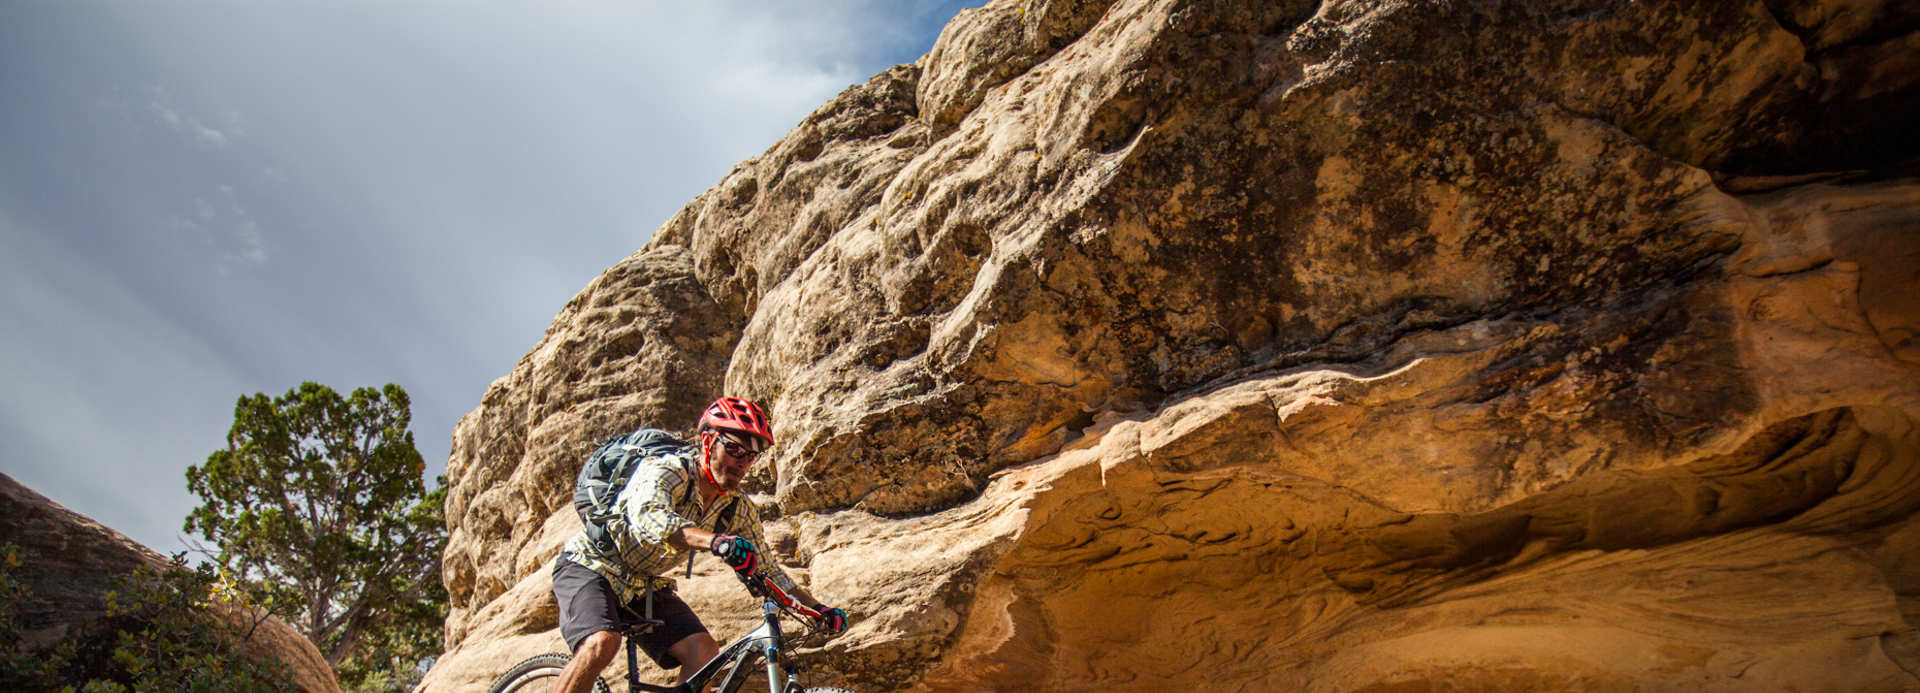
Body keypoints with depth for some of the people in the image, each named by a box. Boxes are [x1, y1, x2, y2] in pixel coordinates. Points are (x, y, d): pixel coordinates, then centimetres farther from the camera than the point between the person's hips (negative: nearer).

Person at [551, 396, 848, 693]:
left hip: (645, 586, 6)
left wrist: (817, 607, -12)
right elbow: (649, 518, -47)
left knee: (704, 652, -15)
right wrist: (715, 541, -64)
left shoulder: (739, 510, -6)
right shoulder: (664, 470, -26)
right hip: (589, 566, -6)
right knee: (602, 643, -32)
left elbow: (763, 568, 1)